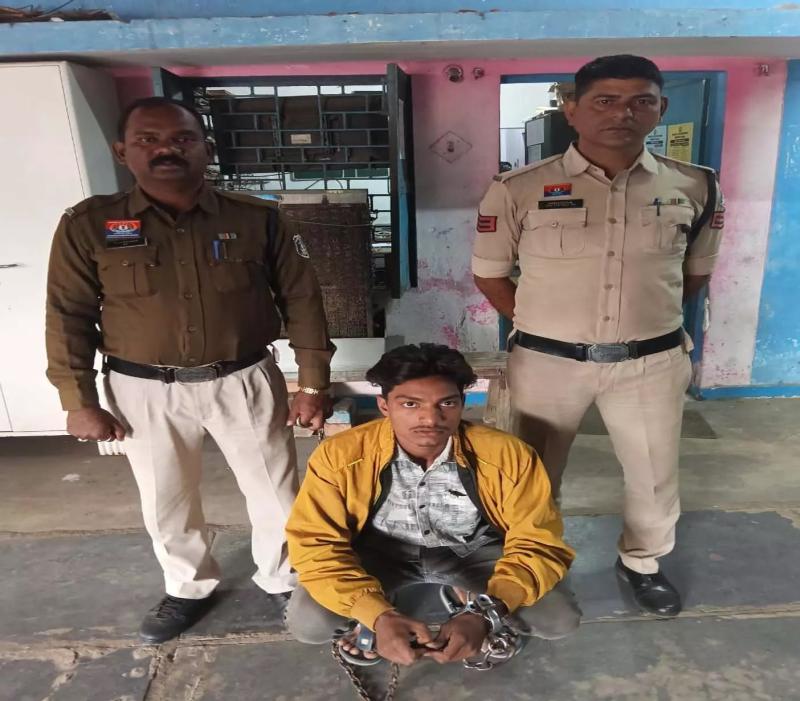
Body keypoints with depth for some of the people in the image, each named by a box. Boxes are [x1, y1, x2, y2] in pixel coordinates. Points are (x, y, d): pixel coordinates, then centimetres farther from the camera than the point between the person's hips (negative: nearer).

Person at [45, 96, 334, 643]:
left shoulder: (258, 218, -6)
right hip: (144, 391, 1)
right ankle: (190, 588, 43)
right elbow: (68, 318, 1)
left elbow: (302, 301, -2)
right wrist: (79, 402, -1)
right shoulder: (88, 226, -5)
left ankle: (284, 579, 38)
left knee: (276, 492, 10)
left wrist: (313, 384, -4)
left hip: (246, 381, 0)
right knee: (167, 502, 17)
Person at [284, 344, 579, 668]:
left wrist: (488, 614, -36)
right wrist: (378, 616, -38)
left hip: (474, 555, 1)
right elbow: (316, 545, -24)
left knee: (560, 618, -17)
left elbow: (537, 543, -20)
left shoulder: (508, 456, -27)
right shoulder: (339, 457, -28)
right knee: (306, 621, -23)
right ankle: (368, 624, 11)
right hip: (380, 558, 0)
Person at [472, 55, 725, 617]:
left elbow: (696, 271, 13)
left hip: (653, 361, 2)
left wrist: (648, 319, 5)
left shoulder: (695, 187, -2)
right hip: (548, 360, -2)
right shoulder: (519, 189, -10)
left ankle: (642, 563, 47)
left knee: (657, 474, 18)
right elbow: (489, 274, 1)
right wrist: (541, 327, 0)